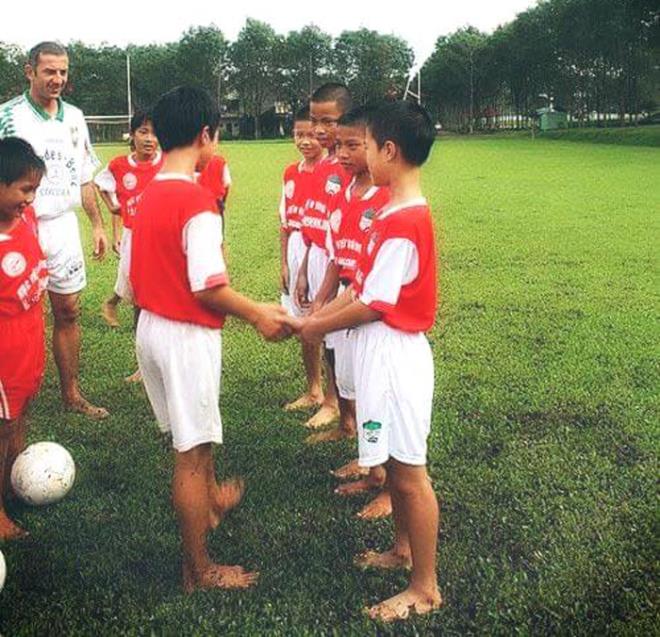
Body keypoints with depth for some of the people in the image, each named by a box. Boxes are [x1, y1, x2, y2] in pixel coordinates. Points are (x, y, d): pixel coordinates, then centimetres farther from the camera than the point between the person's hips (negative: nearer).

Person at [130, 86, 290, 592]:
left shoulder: (149, 195, 6)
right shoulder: (197, 203, -20)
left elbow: (139, 274, 9)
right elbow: (208, 288, -22)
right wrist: (260, 316, -7)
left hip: (151, 327, 8)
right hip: (188, 336, -8)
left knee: (193, 434, 28)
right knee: (192, 453, 3)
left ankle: (212, 500, 53)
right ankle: (199, 571, 17)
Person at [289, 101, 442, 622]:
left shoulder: (403, 223, -22)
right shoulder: (398, 213, 10)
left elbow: (372, 305, -19)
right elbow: (360, 285, 12)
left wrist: (318, 327, -6)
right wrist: (311, 319, 8)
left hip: (396, 356, -10)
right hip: (382, 353, 10)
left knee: (408, 471, 1)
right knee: (395, 462, 22)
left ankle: (426, 589, 15)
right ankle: (404, 549, 40)